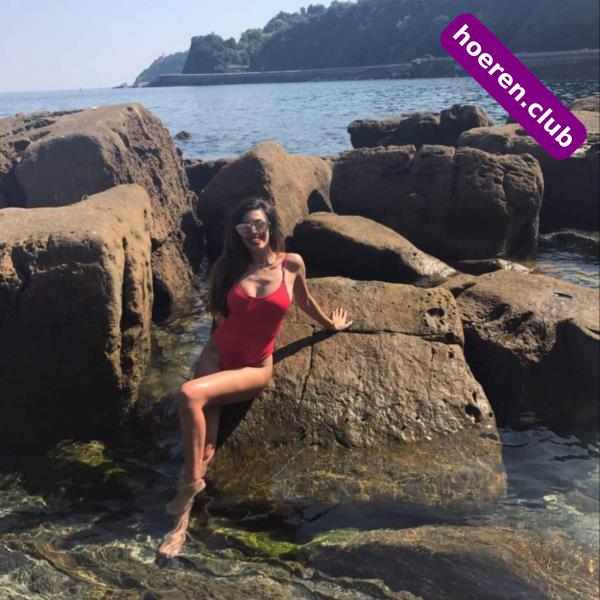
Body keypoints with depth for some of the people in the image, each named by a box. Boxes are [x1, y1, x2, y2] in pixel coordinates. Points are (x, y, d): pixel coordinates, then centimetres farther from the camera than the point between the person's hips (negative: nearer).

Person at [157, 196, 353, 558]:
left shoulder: (292, 264, -5)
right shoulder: (228, 266, -1)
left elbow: (304, 301, 18)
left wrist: (331, 324, 30)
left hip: (255, 367, -2)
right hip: (217, 353, 3)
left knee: (190, 395, -29)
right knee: (205, 448, -15)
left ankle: (191, 482, -13)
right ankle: (182, 521, -10)